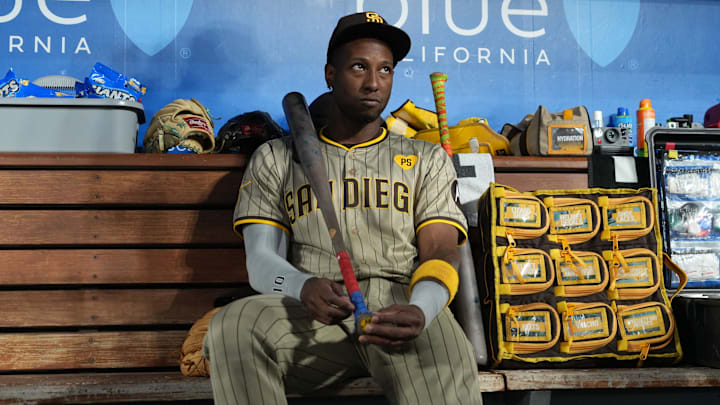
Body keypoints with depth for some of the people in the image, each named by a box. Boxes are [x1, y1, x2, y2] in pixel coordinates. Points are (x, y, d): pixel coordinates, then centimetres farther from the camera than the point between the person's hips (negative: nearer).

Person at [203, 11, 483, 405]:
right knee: (233, 326, -31)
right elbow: (261, 260, 7)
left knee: (447, 368, -37)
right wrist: (305, 287, -19)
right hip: (315, 312, 2)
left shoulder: (427, 159, 21)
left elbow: (439, 254, 7)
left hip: (400, 304, -1)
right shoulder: (275, 159, 19)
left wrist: (419, 310, -19)